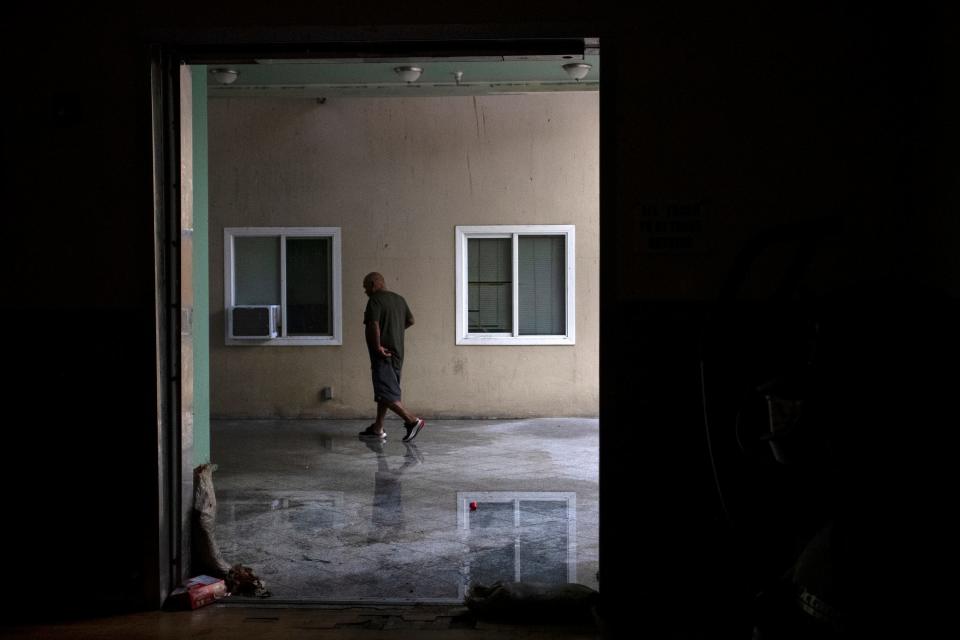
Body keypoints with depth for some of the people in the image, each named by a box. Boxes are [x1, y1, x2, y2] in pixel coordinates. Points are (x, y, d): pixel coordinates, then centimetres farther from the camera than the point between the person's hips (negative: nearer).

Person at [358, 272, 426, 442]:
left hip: (383, 355, -9)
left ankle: (413, 421, -14)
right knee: (385, 391, 14)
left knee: (386, 394, -9)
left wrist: (378, 346, -19)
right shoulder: (399, 299, 14)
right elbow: (410, 321, 24)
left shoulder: (375, 300, -12)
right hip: (397, 353, 9)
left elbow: (374, 324, -25)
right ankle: (378, 429, 18)